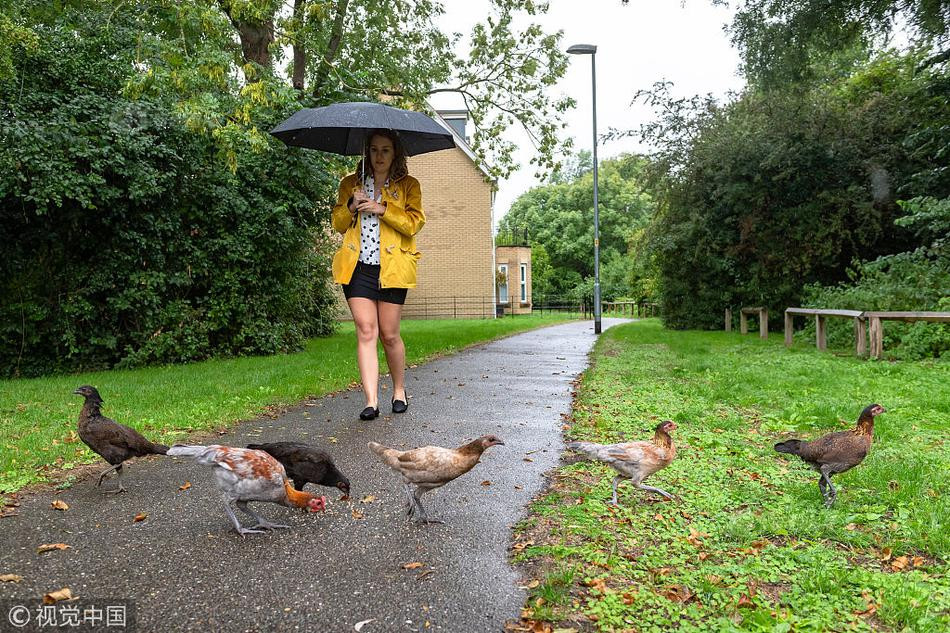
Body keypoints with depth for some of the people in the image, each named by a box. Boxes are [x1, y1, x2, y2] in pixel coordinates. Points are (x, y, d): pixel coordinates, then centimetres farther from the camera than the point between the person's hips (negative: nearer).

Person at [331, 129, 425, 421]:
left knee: (389, 335, 1)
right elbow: (338, 224, 15)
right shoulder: (350, 183, 17)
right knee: (366, 332, -7)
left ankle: (399, 391, 22)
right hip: (357, 267, 2)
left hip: (392, 267, -2)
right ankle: (371, 401, -7)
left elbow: (414, 223, -3)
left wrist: (381, 208, -12)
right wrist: (351, 206, -4)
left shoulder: (408, 185, 10)